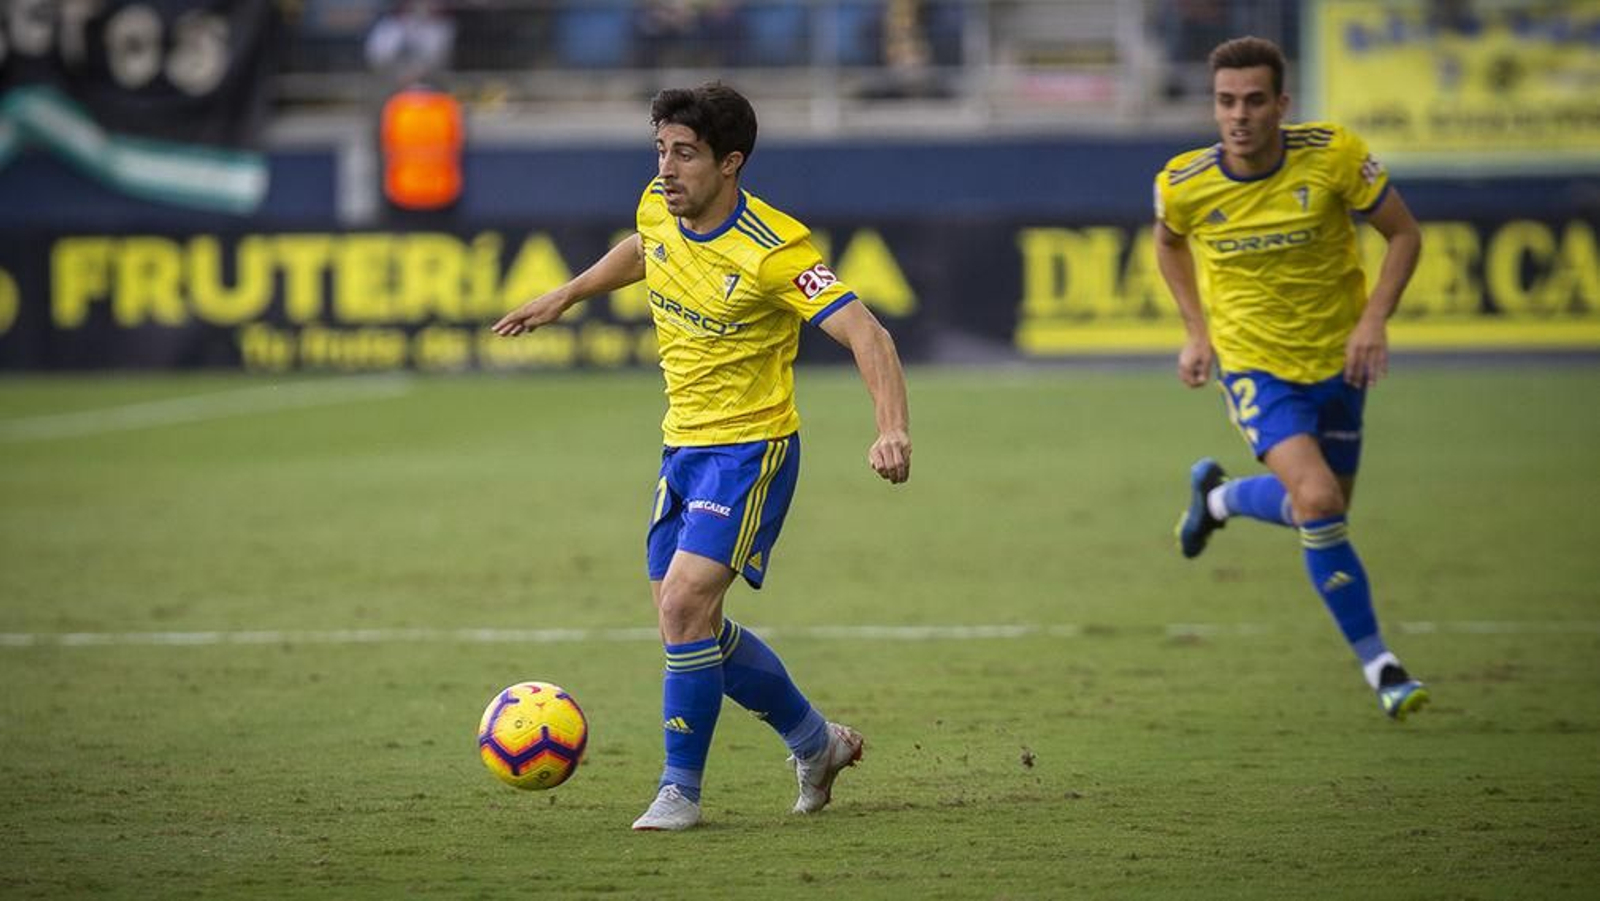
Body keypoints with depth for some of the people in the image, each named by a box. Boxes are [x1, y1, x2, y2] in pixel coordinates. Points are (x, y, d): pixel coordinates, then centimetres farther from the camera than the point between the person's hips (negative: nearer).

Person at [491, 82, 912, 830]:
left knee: (685, 605, -20)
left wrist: (893, 429, -41)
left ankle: (680, 789, -6)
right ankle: (816, 741, 30)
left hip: (750, 448, -8)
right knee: (688, 624, 10)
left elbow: (865, 334, -28)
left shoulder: (774, 250, -23)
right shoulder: (659, 208, -2)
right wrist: (565, 296, 28)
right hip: (683, 447, 8)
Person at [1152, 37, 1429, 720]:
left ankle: (1217, 495, 47)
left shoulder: (1333, 156, -19)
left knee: (1322, 508, 15)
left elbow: (1404, 233, -6)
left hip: (1338, 358, 2)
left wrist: (1373, 320, -18)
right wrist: (1198, 331, 4)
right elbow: (1169, 242, 10)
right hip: (1256, 365, -2)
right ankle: (1377, 664, -7)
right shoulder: (1185, 184, -15)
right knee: (1318, 501, -22)